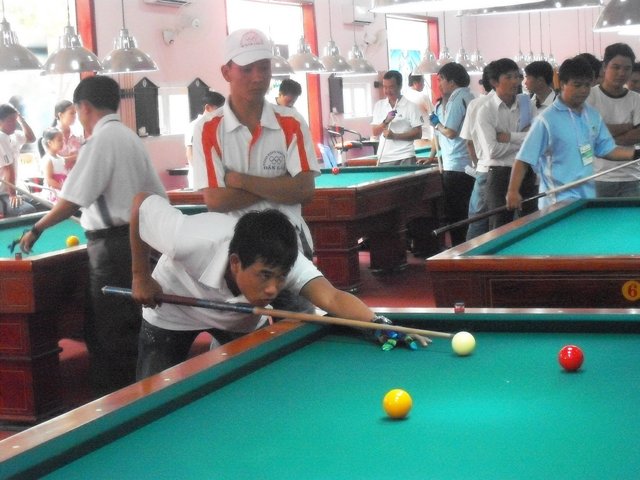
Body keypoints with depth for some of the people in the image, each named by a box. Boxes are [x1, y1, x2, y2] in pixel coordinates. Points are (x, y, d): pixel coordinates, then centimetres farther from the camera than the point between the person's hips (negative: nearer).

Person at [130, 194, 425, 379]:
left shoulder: (283, 263, -40)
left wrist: (376, 322, -77)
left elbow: (332, 297, -57)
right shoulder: (191, 242, -44)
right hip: (172, 312, -2)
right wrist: (141, 277, -18)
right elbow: (141, 202, -25)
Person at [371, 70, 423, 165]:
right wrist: (385, 122, -11)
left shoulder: (410, 106, -1)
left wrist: (395, 136, -14)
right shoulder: (378, 105, 11)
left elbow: (418, 133, -4)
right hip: (384, 158, 3)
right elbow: (375, 132, 8)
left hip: (405, 158, -3)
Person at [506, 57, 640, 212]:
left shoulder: (593, 115, 7)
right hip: (559, 201, -6)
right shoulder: (547, 119, -13)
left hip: (588, 197, 7)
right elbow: (524, 158, -13)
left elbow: (607, 149, 15)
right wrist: (513, 191, -21)